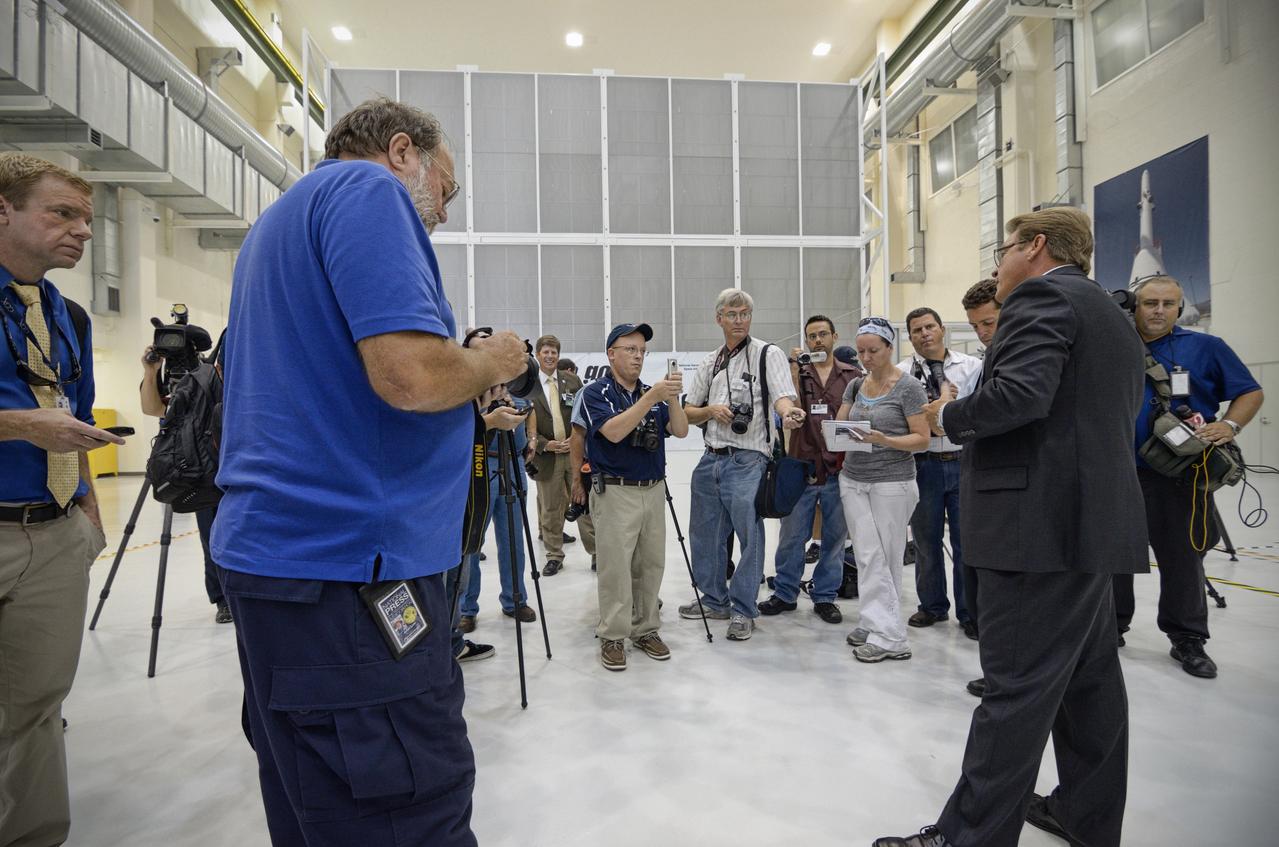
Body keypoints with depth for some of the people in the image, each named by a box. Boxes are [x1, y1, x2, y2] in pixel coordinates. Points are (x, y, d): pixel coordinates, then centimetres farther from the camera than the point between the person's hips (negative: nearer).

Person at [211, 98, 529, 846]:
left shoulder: (281, 218, 22)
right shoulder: (368, 187, -8)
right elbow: (411, 375, -23)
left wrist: (464, 373, 20)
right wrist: (490, 363, -2)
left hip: (276, 551, 11)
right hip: (351, 563, -11)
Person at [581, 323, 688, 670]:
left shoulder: (652, 393, 11)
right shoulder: (597, 392, -5)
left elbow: (680, 431, 1)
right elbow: (614, 432, -22)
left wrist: (672, 398, -17)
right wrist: (651, 397, -27)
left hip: (654, 491, 6)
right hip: (616, 493, -5)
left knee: (651, 565, 11)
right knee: (616, 568, -2)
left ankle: (645, 629, 24)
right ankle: (612, 637, 11)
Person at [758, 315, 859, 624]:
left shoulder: (852, 376, 8)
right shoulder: (796, 372, 5)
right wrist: (794, 372, -14)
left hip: (839, 469, 1)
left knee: (835, 536, 9)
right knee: (792, 535, 5)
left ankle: (825, 596, 24)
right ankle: (785, 594, 21)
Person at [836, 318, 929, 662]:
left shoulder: (909, 387, -6)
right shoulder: (855, 385, 10)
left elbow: (922, 439, -8)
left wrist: (885, 440, -24)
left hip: (892, 483, -4)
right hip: (853, 480, 5)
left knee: (886, 558, 3)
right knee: (868, 556, 2)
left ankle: (879, 628, 11)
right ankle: (887, 634, 9)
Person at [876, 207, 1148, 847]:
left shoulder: (1041, 294, -8)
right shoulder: (1114, 318, 22)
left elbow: (1019, 392, -24)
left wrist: (949, 416, -7)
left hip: (1041, 519, -10)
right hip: (1097, 519, 10)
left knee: (1016, 687, -6)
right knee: (1089, 678, 17)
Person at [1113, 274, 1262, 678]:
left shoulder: (1205, 347, 4)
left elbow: (1251, 392, 6)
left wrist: (1230, 425, -12)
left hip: (1178, 476, -1)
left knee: (1182, 557, 7)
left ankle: (1187, 639, 22)